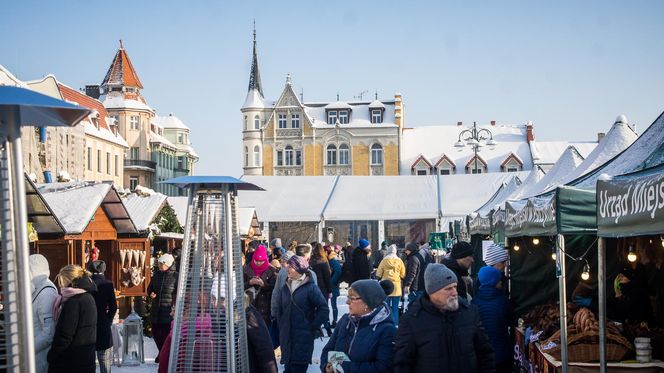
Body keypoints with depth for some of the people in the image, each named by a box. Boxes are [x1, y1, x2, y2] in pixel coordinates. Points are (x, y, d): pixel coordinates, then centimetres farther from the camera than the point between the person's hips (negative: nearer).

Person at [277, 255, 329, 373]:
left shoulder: (310, 288, -8)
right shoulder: (286, 287, 10)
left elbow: (324, 309, -11)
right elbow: (280, 310, 20)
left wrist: (313, 327, -9)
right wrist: (281, 327, 12)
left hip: (303, 338, -5)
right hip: (286, 337, 5)